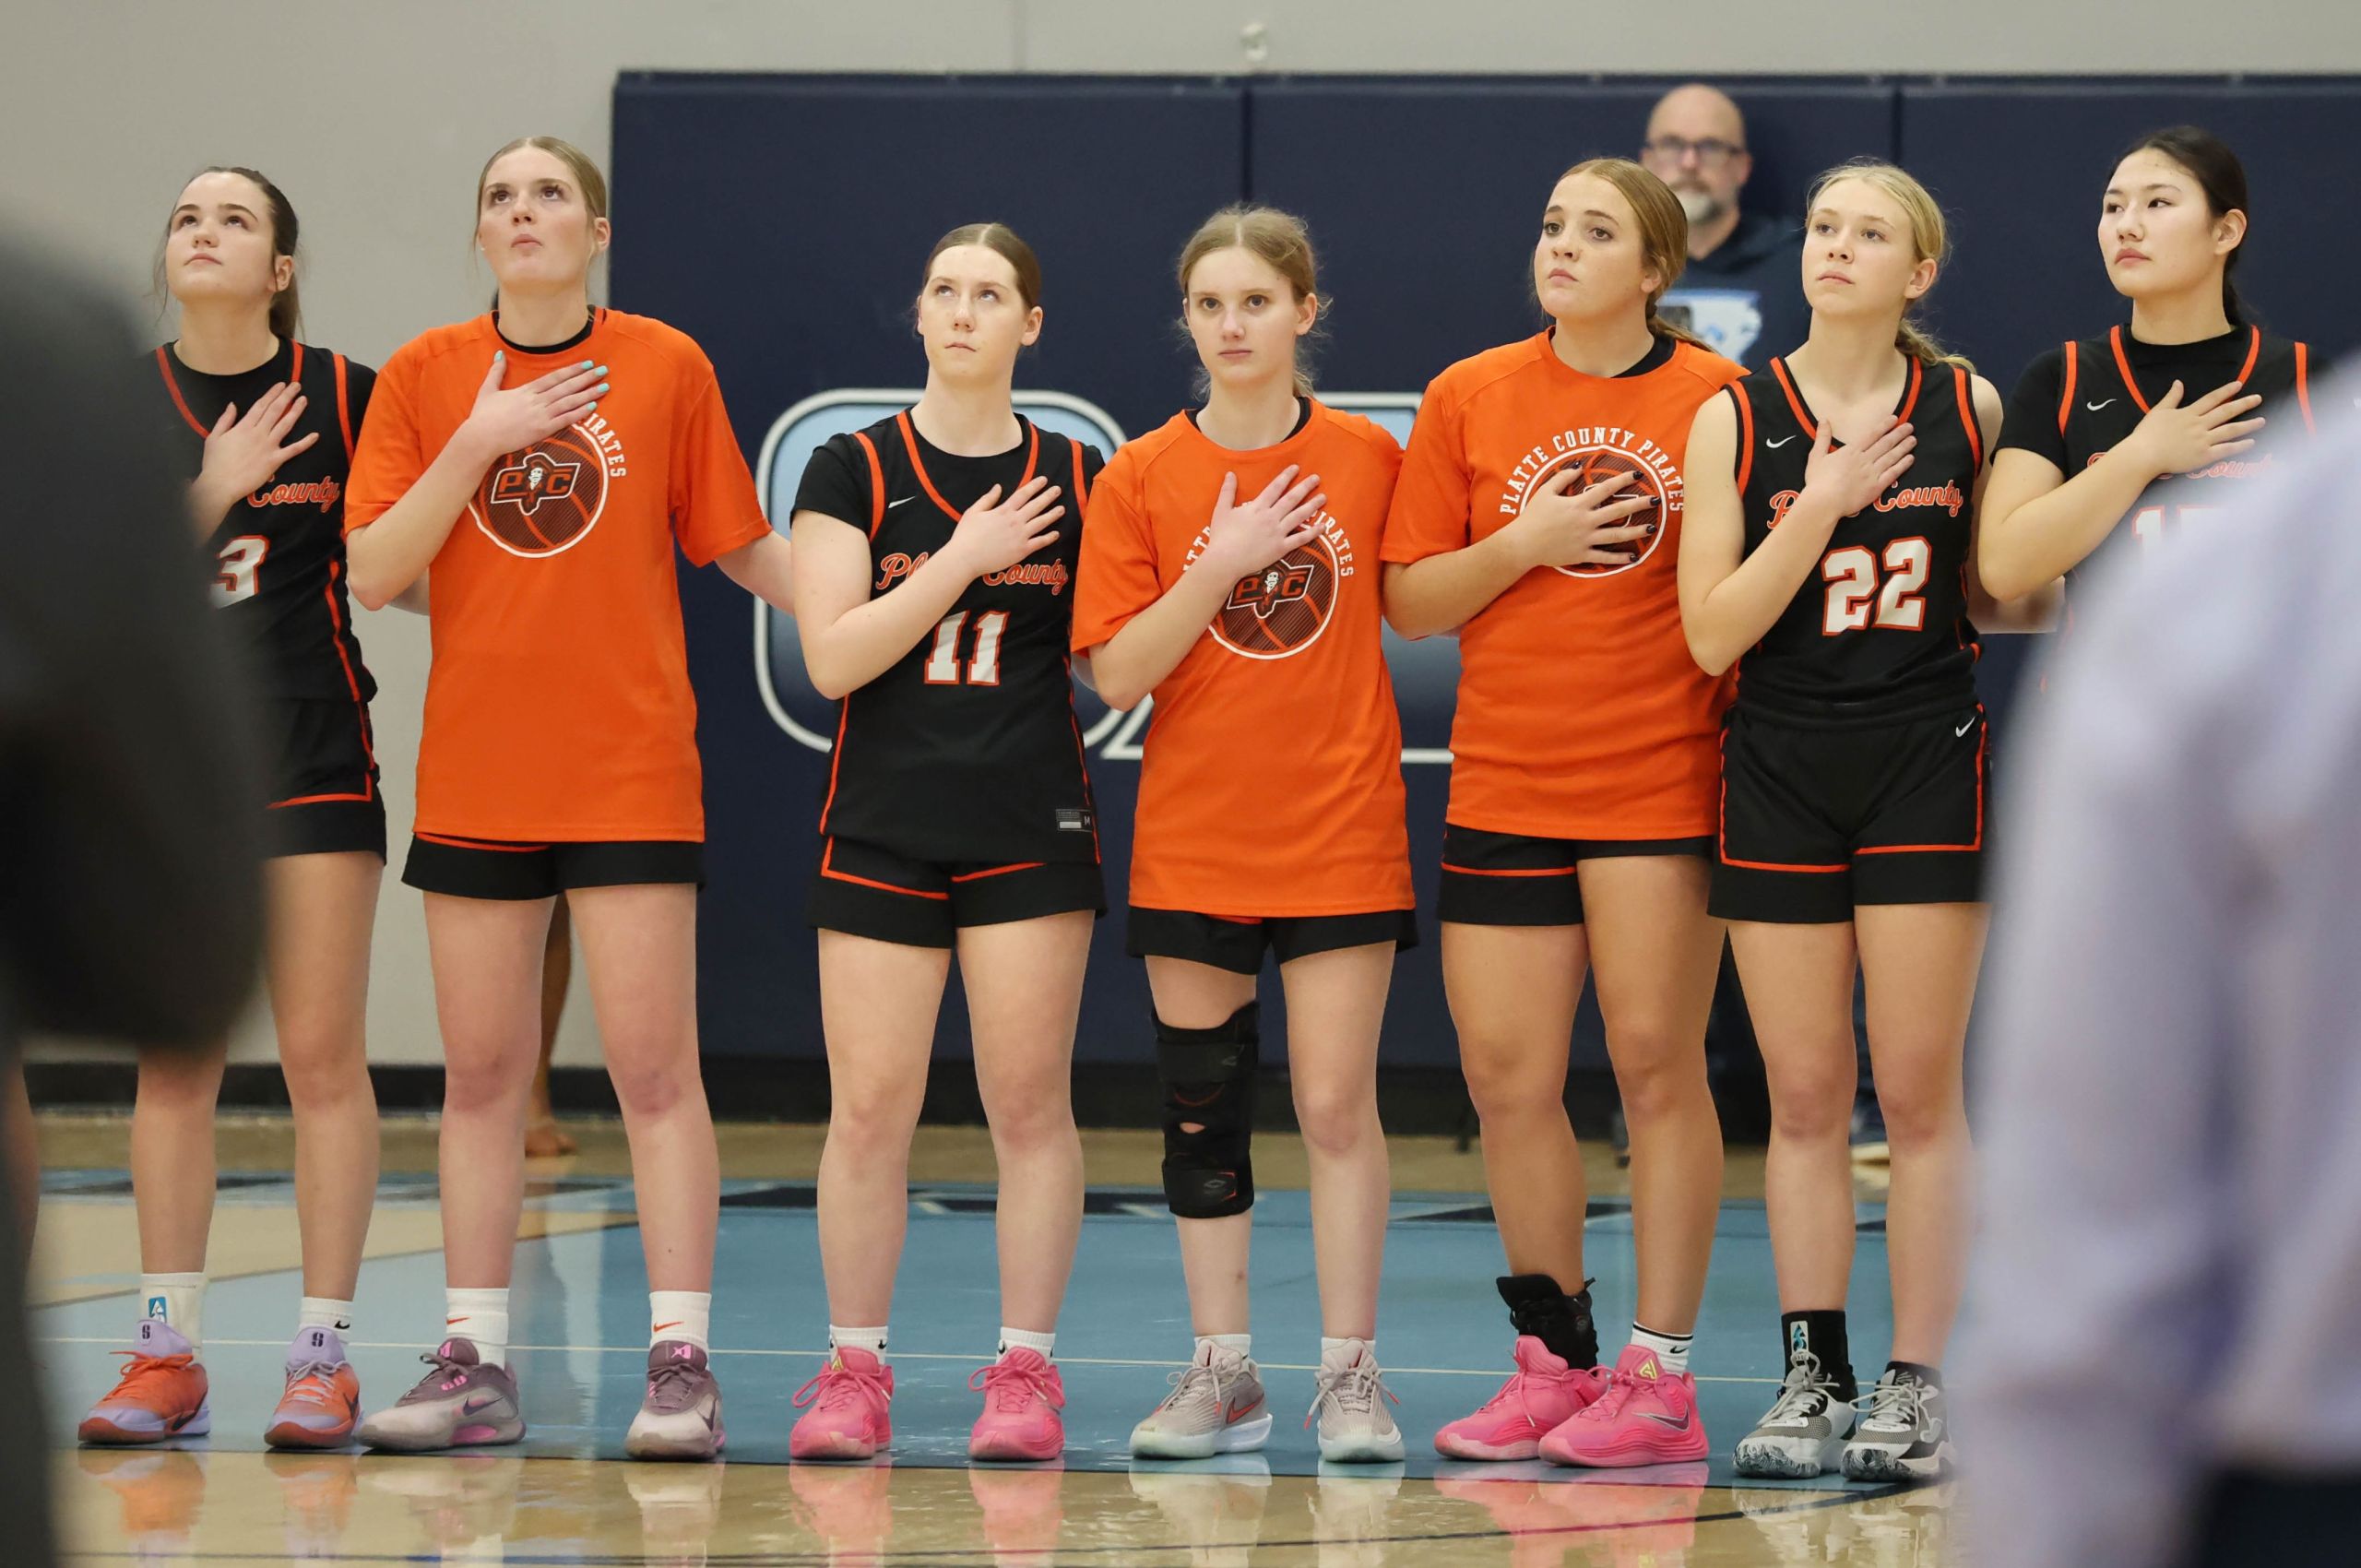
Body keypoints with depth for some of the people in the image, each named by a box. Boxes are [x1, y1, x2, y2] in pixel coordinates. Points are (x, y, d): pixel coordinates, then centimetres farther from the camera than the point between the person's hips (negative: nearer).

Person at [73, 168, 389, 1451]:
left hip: (311, 750, -2)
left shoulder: (346, 394, -2)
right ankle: (167, 1354, 8)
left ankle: (323, 1354, 1)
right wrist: (213, 492, -16)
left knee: (321, 1053, -3)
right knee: (171, 1059, 4)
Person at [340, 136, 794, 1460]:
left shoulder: (666, 368, 0)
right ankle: (476, 1364, 11)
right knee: (483, 1073, 6)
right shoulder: (426, 378, 4)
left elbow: (745, 546, 8)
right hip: (476, 776, 2)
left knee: (655, 1066, -6)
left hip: (631, 775, -2)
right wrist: (478, 442, -13)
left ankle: (682, 1363, -5)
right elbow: (371, 575, -4)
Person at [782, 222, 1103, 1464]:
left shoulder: (1077, 479, 7)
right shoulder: (855, 471, 2)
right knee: (868, 1110, -3)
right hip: (882, 833, -1)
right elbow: (832, 655, -8)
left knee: (1030, 1104, -1)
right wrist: (965, 560, -11)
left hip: (1030, 832, 1)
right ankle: (853, 1371, 6)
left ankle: (1027, 1366, 6)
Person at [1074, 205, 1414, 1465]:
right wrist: (1221, 567, -15)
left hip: (1341, 830, -1)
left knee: (1335, 1103, -5)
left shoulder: (1369, 459, 0)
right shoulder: (1142, 478, -1)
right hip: (1192, 835, 1)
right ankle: (1222, 1371, 16)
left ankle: (1348, 1371, 5)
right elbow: (1118, 674, -7)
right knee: (1202, 1109, 6)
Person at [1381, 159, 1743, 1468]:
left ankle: (1659, 1379, 3)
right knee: (1507, 1080, 4)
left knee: (1656, 1063, -3)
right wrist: (1523, 544, -9)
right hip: (1504, 785, 3)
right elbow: (1409, 604, 6)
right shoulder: (1468, 399, 6)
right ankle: (1554, 1363, 17)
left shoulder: (1719, 400, -2)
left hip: (1662, 779, -3)